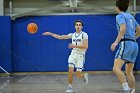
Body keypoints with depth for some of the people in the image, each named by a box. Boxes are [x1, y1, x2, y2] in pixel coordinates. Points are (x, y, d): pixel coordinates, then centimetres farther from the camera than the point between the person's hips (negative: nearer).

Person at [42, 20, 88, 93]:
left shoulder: (84, 35, -6)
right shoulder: (72, 35, 9)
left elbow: (86, 46, -16)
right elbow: (60, 37, 12)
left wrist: (75, 46, -23)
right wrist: (50, 34, 5)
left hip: (80, 55, -4)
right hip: (73, 54, 4)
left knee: (78, 75, -3)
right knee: (70, 70, -15)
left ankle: (84, 76, 33)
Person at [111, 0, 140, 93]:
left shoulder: (120, 16, -3)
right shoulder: (131, 16, 20)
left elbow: (123, 28, -22)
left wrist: (116, 42, -22)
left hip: (126, 44, -8)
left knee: (116, 68, -18)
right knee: (129, 72, 12)